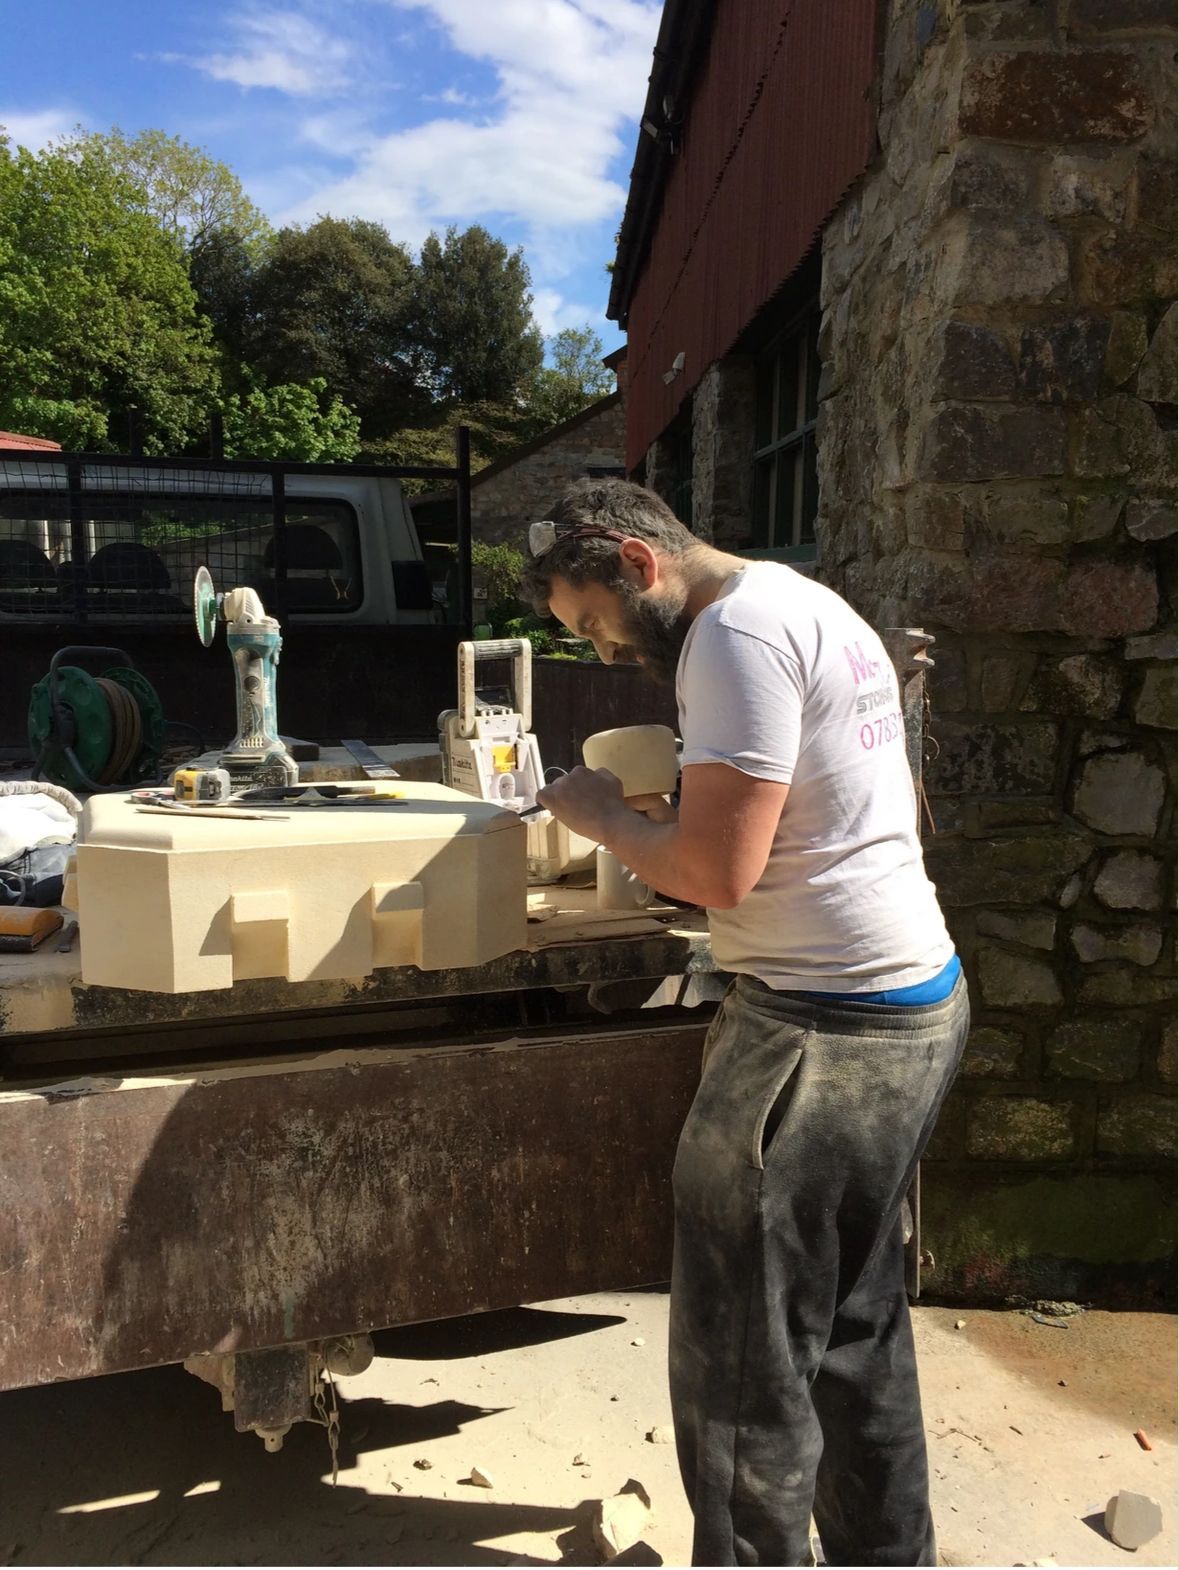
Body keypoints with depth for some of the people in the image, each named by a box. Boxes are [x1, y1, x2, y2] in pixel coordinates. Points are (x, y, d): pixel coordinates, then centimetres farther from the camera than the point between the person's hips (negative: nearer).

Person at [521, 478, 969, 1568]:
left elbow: (717, 871, -22)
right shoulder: (809, 604, 16)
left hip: (828, 1029, -11)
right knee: (858, 1325, 23)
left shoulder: (737, 632, -16)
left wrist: (604, 816, -4)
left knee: (745, 1356, 3)